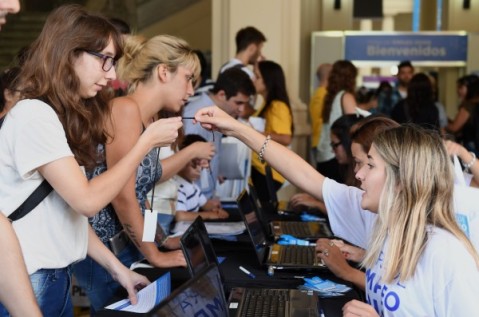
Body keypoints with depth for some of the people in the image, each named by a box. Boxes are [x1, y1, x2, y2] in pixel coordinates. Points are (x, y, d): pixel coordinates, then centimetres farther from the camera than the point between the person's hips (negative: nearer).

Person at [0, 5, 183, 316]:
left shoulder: (64, 116, 13)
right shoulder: (34, 115, -17)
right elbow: (87, 201, -20)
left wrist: (116, 267, 7)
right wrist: (147, 141, -14)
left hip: (55, 276, 9)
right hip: (26, 283, -9)